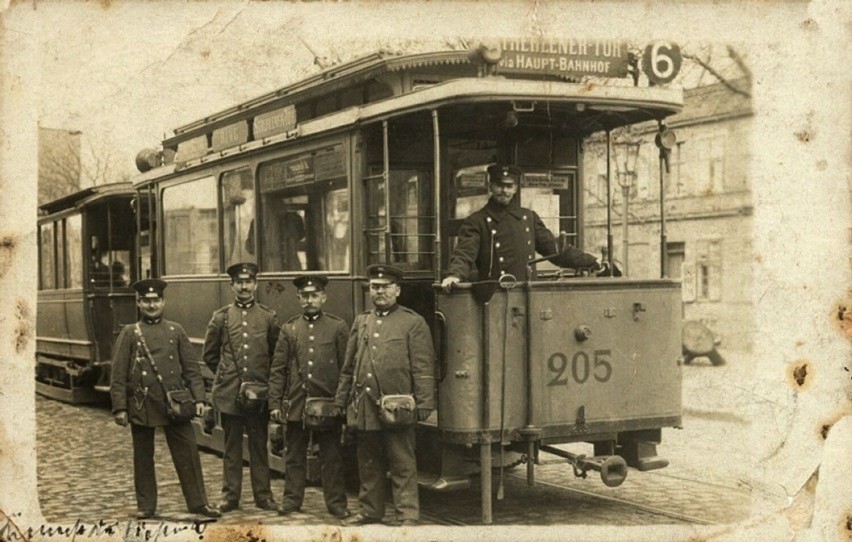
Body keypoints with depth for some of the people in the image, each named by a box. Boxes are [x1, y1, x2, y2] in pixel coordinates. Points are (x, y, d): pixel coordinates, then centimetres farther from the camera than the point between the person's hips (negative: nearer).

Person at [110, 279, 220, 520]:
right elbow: (118, 375, 0)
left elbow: (191, 368, 7)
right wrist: (119, 407, -6)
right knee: (143, 458, 7)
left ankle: (198, 502, 9)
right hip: (142, 406, -1)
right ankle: (146, 506, 18)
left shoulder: (176, 331, 7)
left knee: (188, 452, 1)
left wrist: (199, 398, -2)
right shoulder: (129, 334, 2)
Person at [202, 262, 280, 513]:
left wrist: (264, 378, 8)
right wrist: (225, 375, 11)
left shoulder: (269, 317, 4)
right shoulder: (221, 317, 4)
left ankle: (263, 495, 13)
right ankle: (230, 496, 13)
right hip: (229, 393, 0)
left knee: (259, 446, 5)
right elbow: (209, 354, 13)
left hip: (259, 393, 0)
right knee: (231, 447, 6)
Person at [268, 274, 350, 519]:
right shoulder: (289, 329, 7)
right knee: (294, 456, 9)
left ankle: (336, 502, 12)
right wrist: (274, 403, 1)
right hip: (296, 404, 2)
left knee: (331, 457, 4)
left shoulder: (338, 327, 2)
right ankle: (292, 500, 20)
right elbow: (277, 370, 7)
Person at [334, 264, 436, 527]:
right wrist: (340, 402, 15)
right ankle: (370, 511, 24)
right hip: (364, 407, 5)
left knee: (403, 466, -1)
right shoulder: (361, 322, 16)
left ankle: (408, 516, 5)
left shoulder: (414, 323, 1)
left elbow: (424, 369, -5)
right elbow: (348, 369, 19)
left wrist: (423, 405, -12)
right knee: (369, 465, 13)